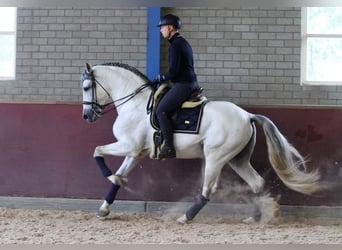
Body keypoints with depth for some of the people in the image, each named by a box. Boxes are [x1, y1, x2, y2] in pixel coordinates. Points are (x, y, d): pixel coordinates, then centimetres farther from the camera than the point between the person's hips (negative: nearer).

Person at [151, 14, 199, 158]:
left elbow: (173, 71, -19)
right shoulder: (184, 43, 18)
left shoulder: (175, 45, -15)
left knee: (161, 110, -13)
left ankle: (169, 147, -18)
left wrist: (159, 79, -5)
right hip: (191, 83, 11)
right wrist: (163, 79, 22)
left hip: (182, 85, -11)